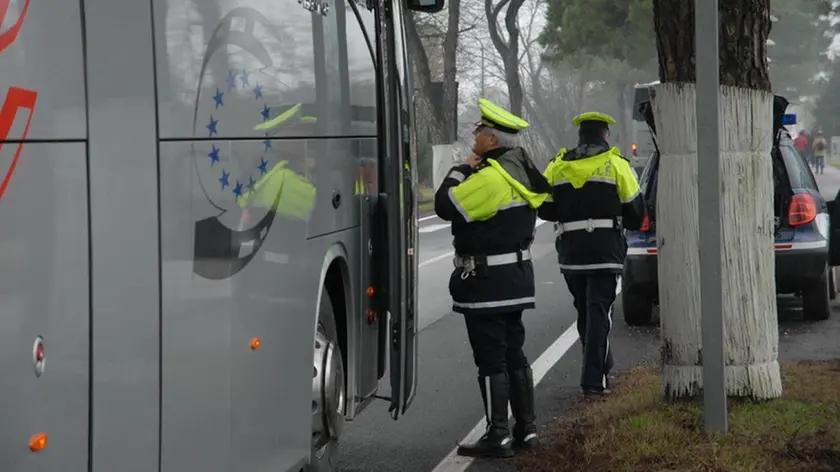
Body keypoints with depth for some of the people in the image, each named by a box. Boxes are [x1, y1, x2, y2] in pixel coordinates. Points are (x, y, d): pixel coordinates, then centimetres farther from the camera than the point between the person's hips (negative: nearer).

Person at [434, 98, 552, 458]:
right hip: (517, 275, 10)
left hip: (487, 280, -10)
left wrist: (461, 170, -7)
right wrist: (472, 170, 10)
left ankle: (498, 437, 1)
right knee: (514, 354, 16)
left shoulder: (489, 177, -22)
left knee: (491, 360, -3)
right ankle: (526, 429, 21)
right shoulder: (521, 169, 9)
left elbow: (447, 205, -20)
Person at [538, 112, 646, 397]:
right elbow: (635, 209, -2)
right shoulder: (615, 164, -3)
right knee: (598, 312, -2)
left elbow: (544, 209, 6)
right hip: (605, 251, -3)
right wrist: (626, 223, 19)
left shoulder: (558, 166, 6)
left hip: (570, 252, 3)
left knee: (585, 311, 18)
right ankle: (594, 380, -7)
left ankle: (600, 367, 29)